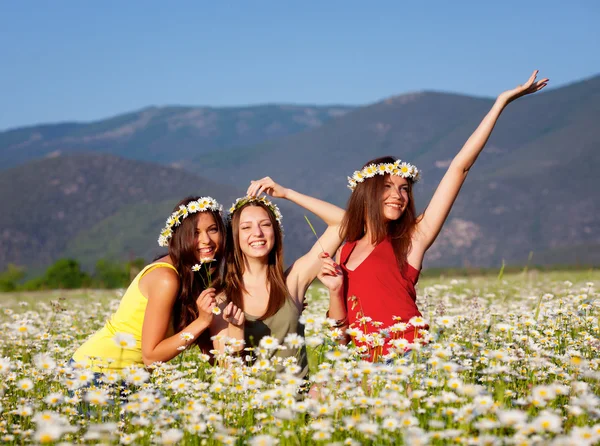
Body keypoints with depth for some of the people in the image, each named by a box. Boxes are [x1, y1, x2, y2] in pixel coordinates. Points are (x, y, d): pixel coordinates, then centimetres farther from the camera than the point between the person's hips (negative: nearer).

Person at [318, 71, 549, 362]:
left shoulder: (411, 239, 5)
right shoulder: (345, 252, 17)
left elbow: (459, 168, 3)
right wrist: (335, 291, 0)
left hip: (411, 358, -3)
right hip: (368, 366, 3)